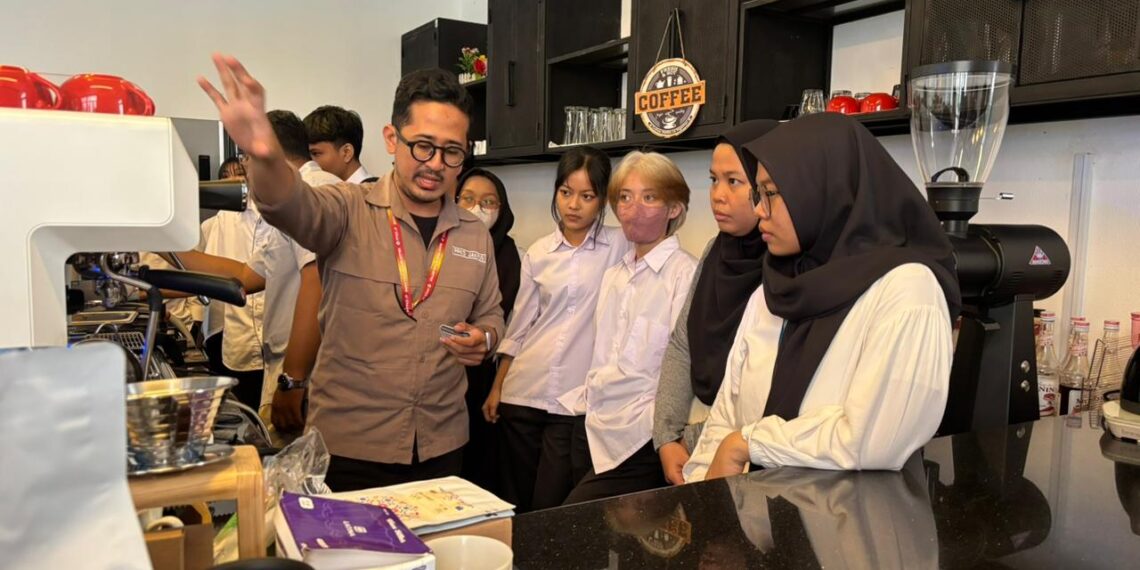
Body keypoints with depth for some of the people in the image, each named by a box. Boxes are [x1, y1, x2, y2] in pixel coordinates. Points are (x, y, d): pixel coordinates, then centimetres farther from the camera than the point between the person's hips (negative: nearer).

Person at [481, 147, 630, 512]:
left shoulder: (620, 246, 0)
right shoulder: (538, 253, 7)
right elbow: (519, 327, 11)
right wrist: (496, 388, 11)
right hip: (523, 393, 3)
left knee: (551, 509, 2)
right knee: (516, 503, 14)